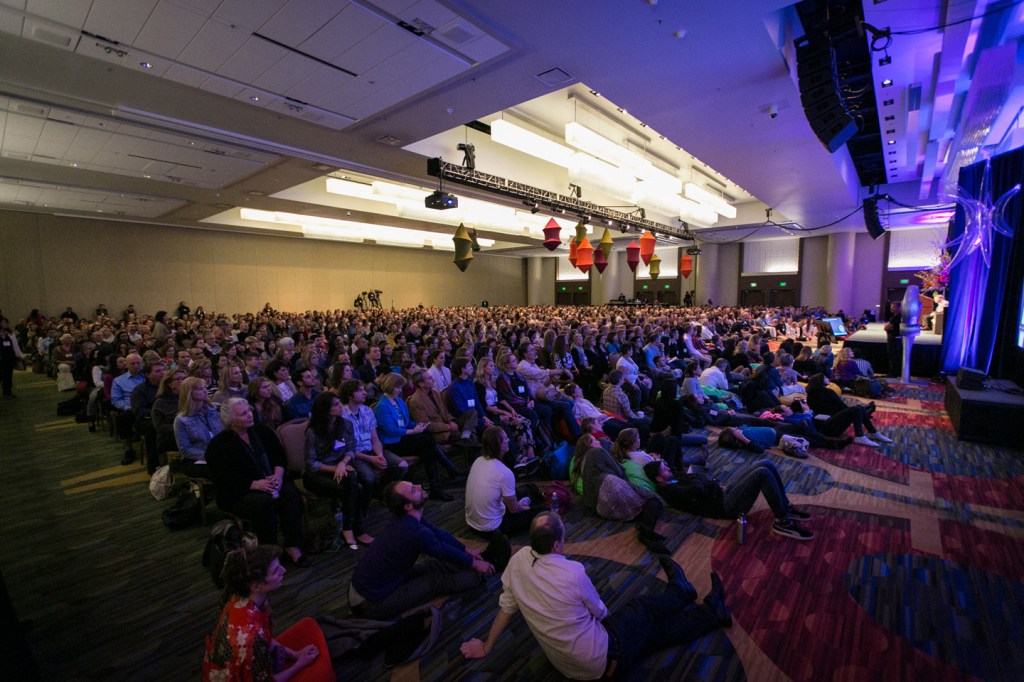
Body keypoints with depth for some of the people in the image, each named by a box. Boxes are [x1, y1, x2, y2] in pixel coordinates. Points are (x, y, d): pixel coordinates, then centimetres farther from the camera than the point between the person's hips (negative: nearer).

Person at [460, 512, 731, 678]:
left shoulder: (519, 559, -17)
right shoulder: (573, 572, -32)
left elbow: (506, 608, -4)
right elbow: (600, 612, -11)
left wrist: (486, 647, 13)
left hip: (567, 664, 6)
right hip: (602, 662, -5)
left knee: (653, 629, 20)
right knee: (645, 608, 16)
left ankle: (711, 611, 38)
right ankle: (681, 591, 43)